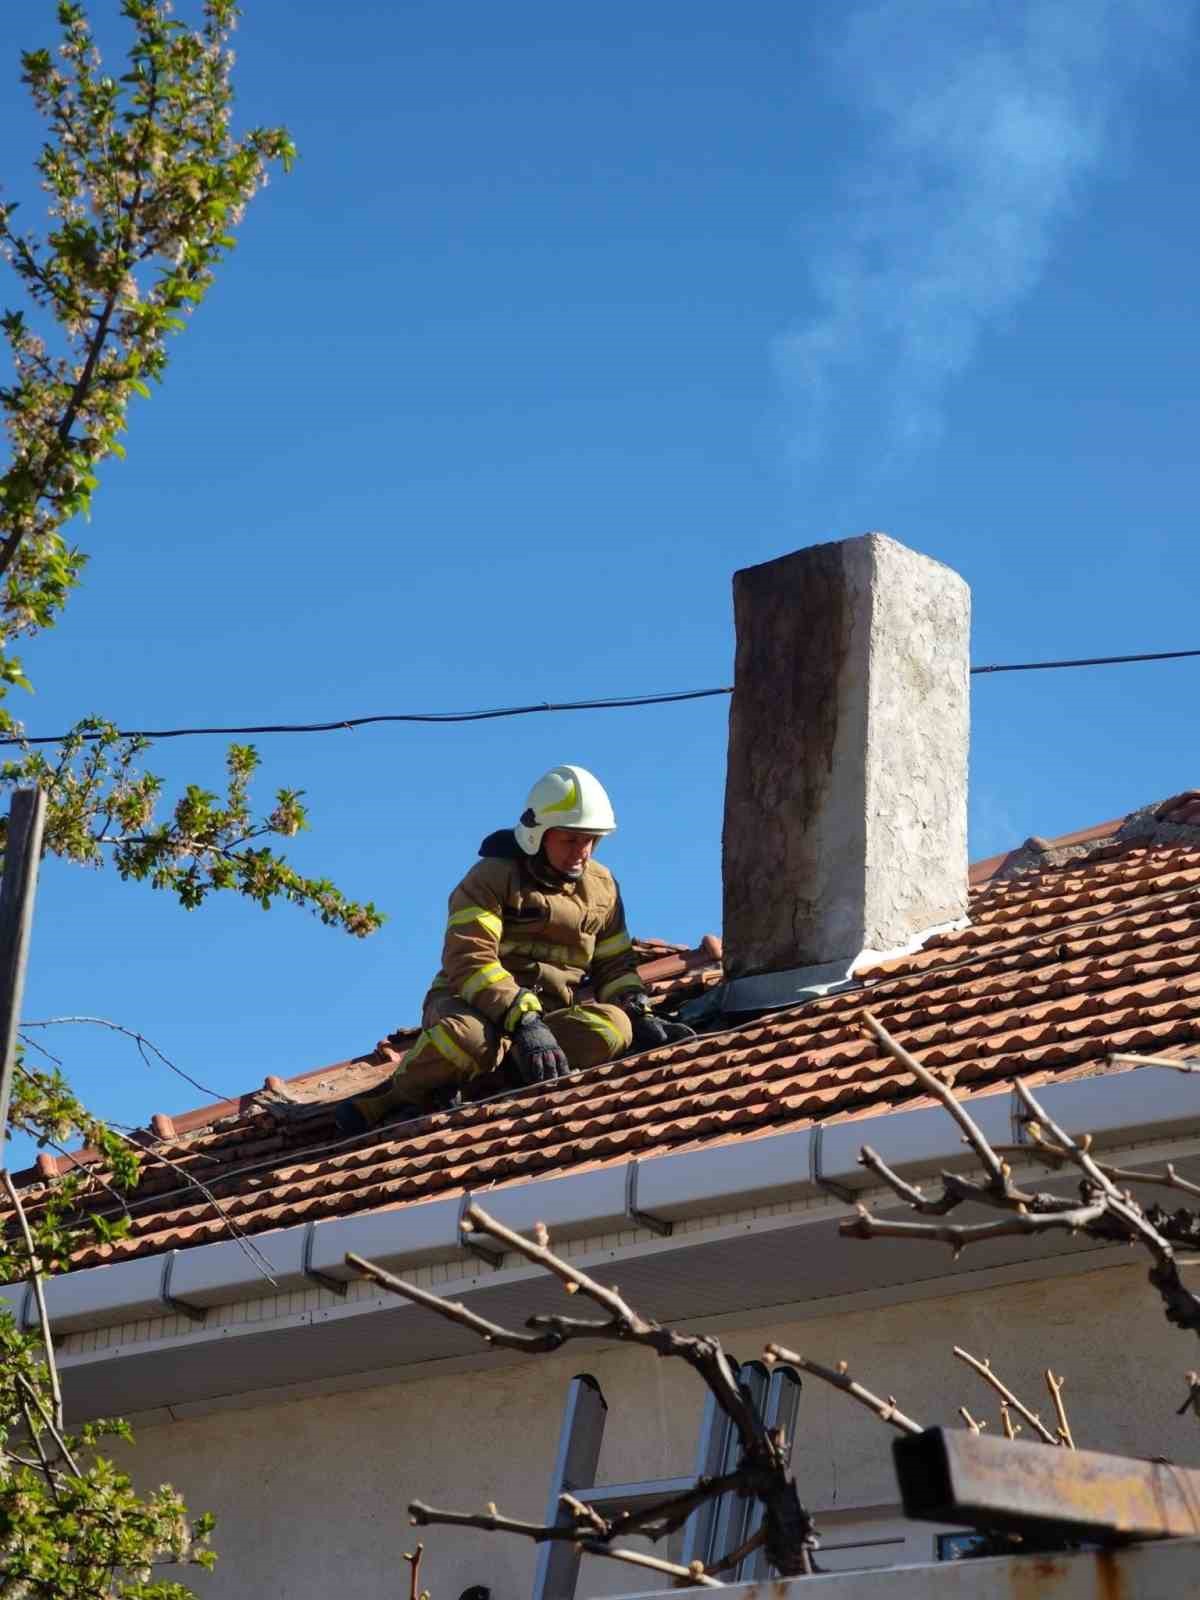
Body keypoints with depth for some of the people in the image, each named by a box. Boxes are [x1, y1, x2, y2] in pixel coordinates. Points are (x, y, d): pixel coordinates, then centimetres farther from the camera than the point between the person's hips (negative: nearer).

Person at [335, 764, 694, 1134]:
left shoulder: (601, 886, 12)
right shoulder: (492, 878, -7)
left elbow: (615, 965, 19)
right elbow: (469, 959, -20)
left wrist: (639, 1014, -2)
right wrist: (523, 1019, -33)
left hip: (550, 1015, 5)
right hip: (474, 1005, -5)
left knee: (614, 1027, -31)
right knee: (470, 1037, -44)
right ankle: (395, 1095, -12)